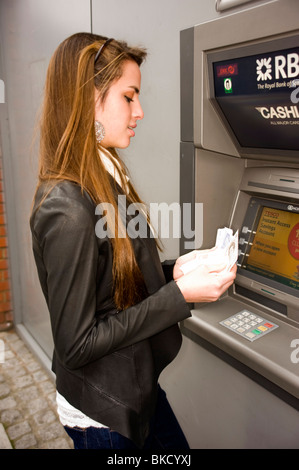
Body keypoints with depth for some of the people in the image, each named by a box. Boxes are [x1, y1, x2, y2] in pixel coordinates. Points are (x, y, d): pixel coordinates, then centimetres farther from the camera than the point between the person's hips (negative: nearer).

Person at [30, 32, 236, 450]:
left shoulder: (105, 180, 1)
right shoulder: (68, 211, -29)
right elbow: (76, 344, -24)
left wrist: (173, 272, -6)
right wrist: (180, 295, -24)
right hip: (103, 414, -8)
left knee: (176, 450, 26)